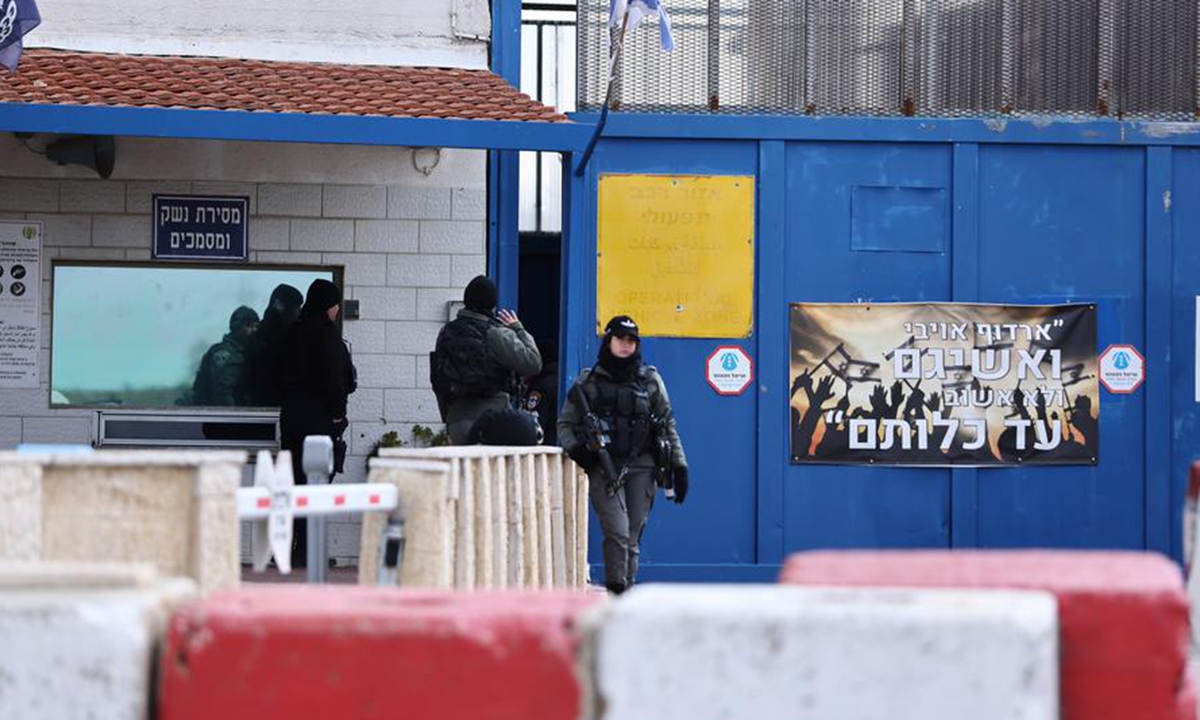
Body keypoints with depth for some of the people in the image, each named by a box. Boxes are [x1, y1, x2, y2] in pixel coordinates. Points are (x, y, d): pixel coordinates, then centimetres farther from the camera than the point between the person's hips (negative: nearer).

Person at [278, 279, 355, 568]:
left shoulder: (292, 332, 12)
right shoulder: (326, 333, -12)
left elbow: (285, 373, 14)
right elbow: (333, 378, -16)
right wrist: (338, 413, -8)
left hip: (291, 413, 8)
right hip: (320, 417, -8)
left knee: (293, 481, 11)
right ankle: (304, 552, -7)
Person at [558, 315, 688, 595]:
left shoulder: (650, 380, 11)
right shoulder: (587, 382, 9)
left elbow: (668, 425, 13)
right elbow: (565, 422, 12)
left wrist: (679, 466, 8)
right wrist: (573, 449, -8)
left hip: (640, 466, 2)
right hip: (603, 467, -2)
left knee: (633, 537, 1)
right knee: (617, 532, -17)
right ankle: (615, 592, -13)